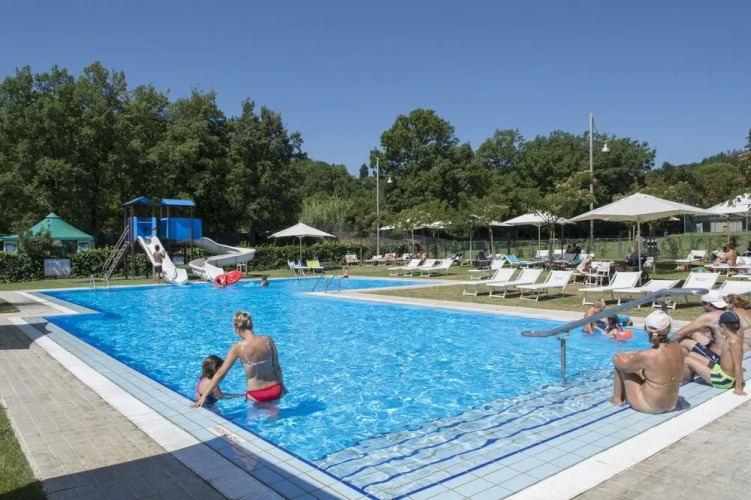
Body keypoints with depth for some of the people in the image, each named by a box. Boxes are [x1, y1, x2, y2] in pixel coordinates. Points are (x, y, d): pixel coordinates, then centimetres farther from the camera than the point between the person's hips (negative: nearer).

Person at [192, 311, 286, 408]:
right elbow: (277, 367, -1)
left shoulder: (238, 348, -14)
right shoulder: (268, 340, -9)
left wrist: (203, 396, -4)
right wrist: (282, 386, 17)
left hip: (256, 396, -2)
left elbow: (220, 373, -11)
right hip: (275, 391, 3)